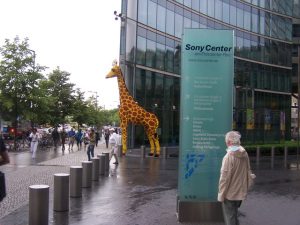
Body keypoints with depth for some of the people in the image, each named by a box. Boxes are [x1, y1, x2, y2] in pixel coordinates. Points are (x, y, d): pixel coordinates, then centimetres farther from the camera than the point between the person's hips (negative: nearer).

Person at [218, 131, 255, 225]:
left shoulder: (228, 157, -22)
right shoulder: (245, 155, -2)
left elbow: (225, 177, -20)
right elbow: (248, 172, 8)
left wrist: (221, 194, -10)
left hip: (230, 194, -6)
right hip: (241, 193, 7)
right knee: (234, 216, 24)